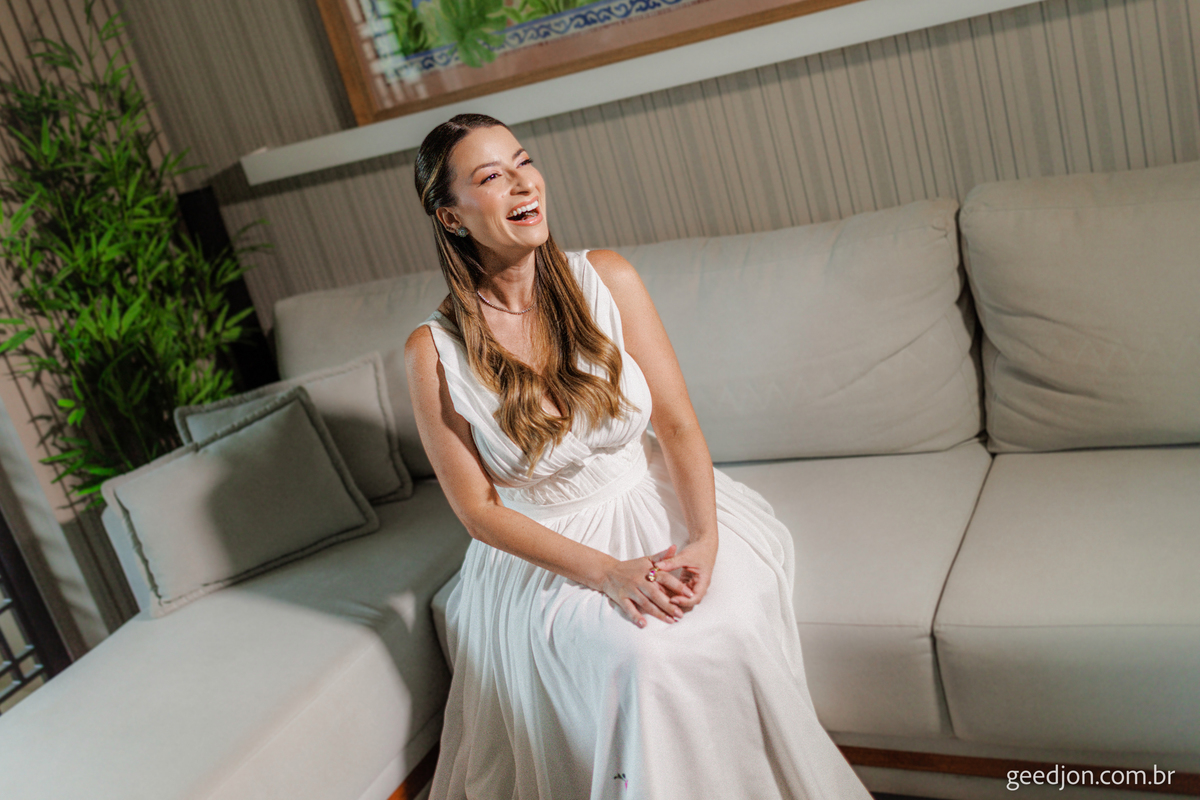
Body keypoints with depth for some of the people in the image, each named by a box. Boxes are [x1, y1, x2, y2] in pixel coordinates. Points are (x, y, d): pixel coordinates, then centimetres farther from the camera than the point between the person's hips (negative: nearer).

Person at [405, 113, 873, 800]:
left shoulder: (606, 279, -6)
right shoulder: (433, 352, -12)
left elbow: (677, 422, -5)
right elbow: (479, 509, -9)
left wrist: (703, 540, -21)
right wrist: (607, 572, -19)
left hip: (655, 505, 2)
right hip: (546, 550, -2)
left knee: (735, 625, -23)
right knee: (644, 659, -28)